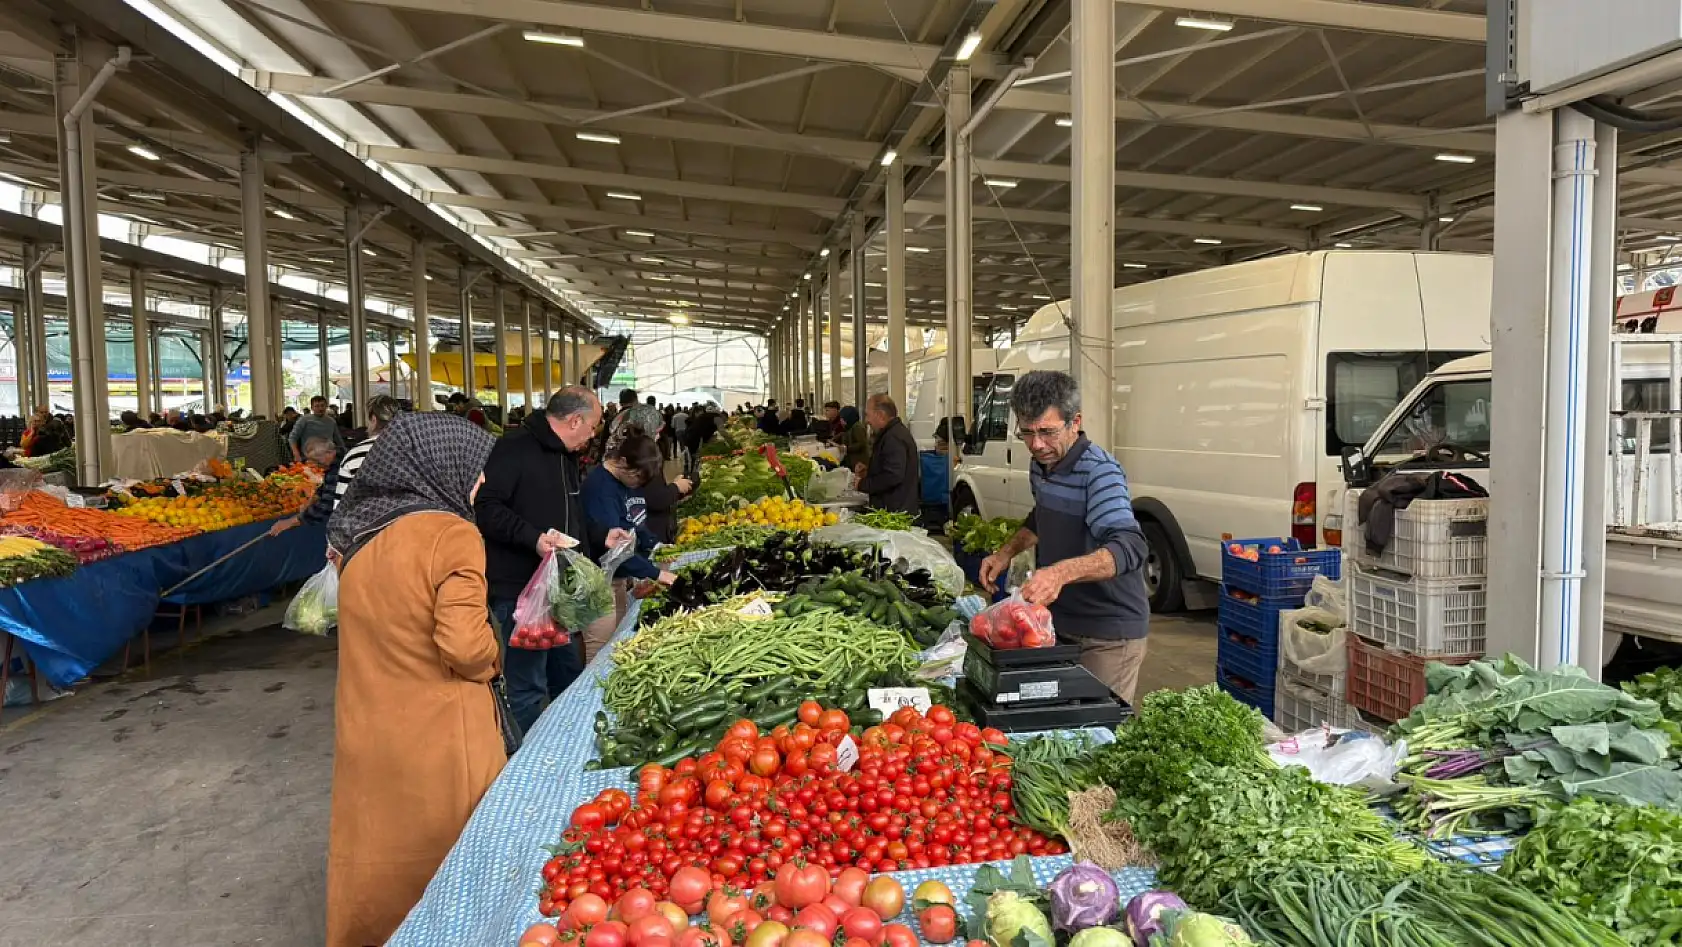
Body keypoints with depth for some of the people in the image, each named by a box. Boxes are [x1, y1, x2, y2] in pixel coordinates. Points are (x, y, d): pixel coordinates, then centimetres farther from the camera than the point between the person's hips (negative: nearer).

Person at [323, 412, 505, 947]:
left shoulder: (357, 531, 4)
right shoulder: (452, 534, -18)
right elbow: (465, 645, -23)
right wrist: (491, 656, -5)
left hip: (365, 725, 6)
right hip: (434, 733, -6)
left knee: (377, 847, 22)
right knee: (450, 863, 13)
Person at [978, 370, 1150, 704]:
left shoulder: (1100, 473, -22)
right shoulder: (1039, 467, 3)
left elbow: (1128, 548, -36)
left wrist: (1062, 572, -51)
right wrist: (1007, 552, 8)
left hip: (1108, 634, -8)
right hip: (1058, 620, 8)